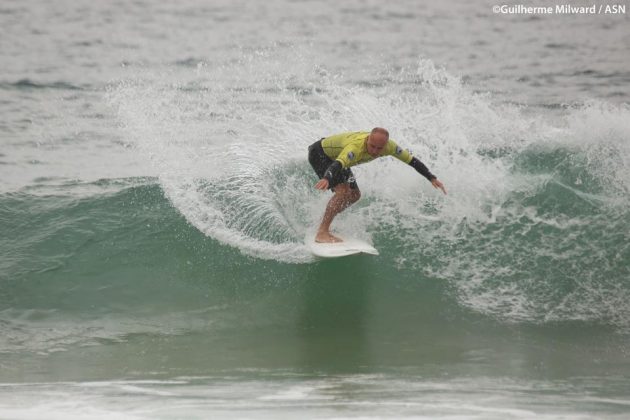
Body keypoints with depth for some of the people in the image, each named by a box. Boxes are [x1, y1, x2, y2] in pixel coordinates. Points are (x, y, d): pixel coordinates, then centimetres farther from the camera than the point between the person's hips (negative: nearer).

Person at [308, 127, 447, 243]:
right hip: (319, 153, -8)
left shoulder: (388, 146, -22)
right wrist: (326, 179, -79)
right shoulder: (356, 147, -44)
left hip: (335, 155, 8)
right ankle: (322, 233, -23)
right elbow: (338, 164, -60)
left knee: (354, 195, 7)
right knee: (342, 191, -25)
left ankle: (324, 225, 16)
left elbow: (411, 160, -10)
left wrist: (432, 178, -14)